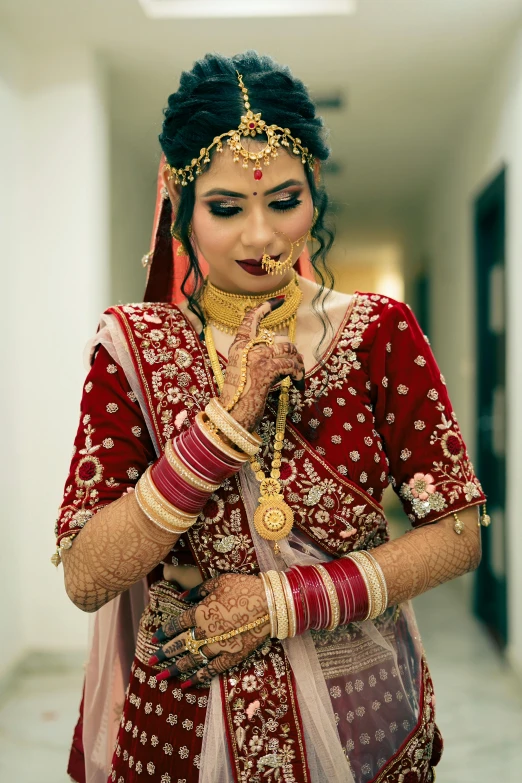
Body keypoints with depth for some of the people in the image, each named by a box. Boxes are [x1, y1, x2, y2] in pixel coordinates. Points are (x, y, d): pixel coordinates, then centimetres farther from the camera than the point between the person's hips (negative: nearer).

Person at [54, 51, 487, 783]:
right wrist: (227, 417, -24)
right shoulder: (133, 345, -9)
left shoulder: (379, 332, -8)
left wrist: (282, 600, -17)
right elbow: (85, 578, -15)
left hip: (361, 716, 1)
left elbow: (460, 532, -8)